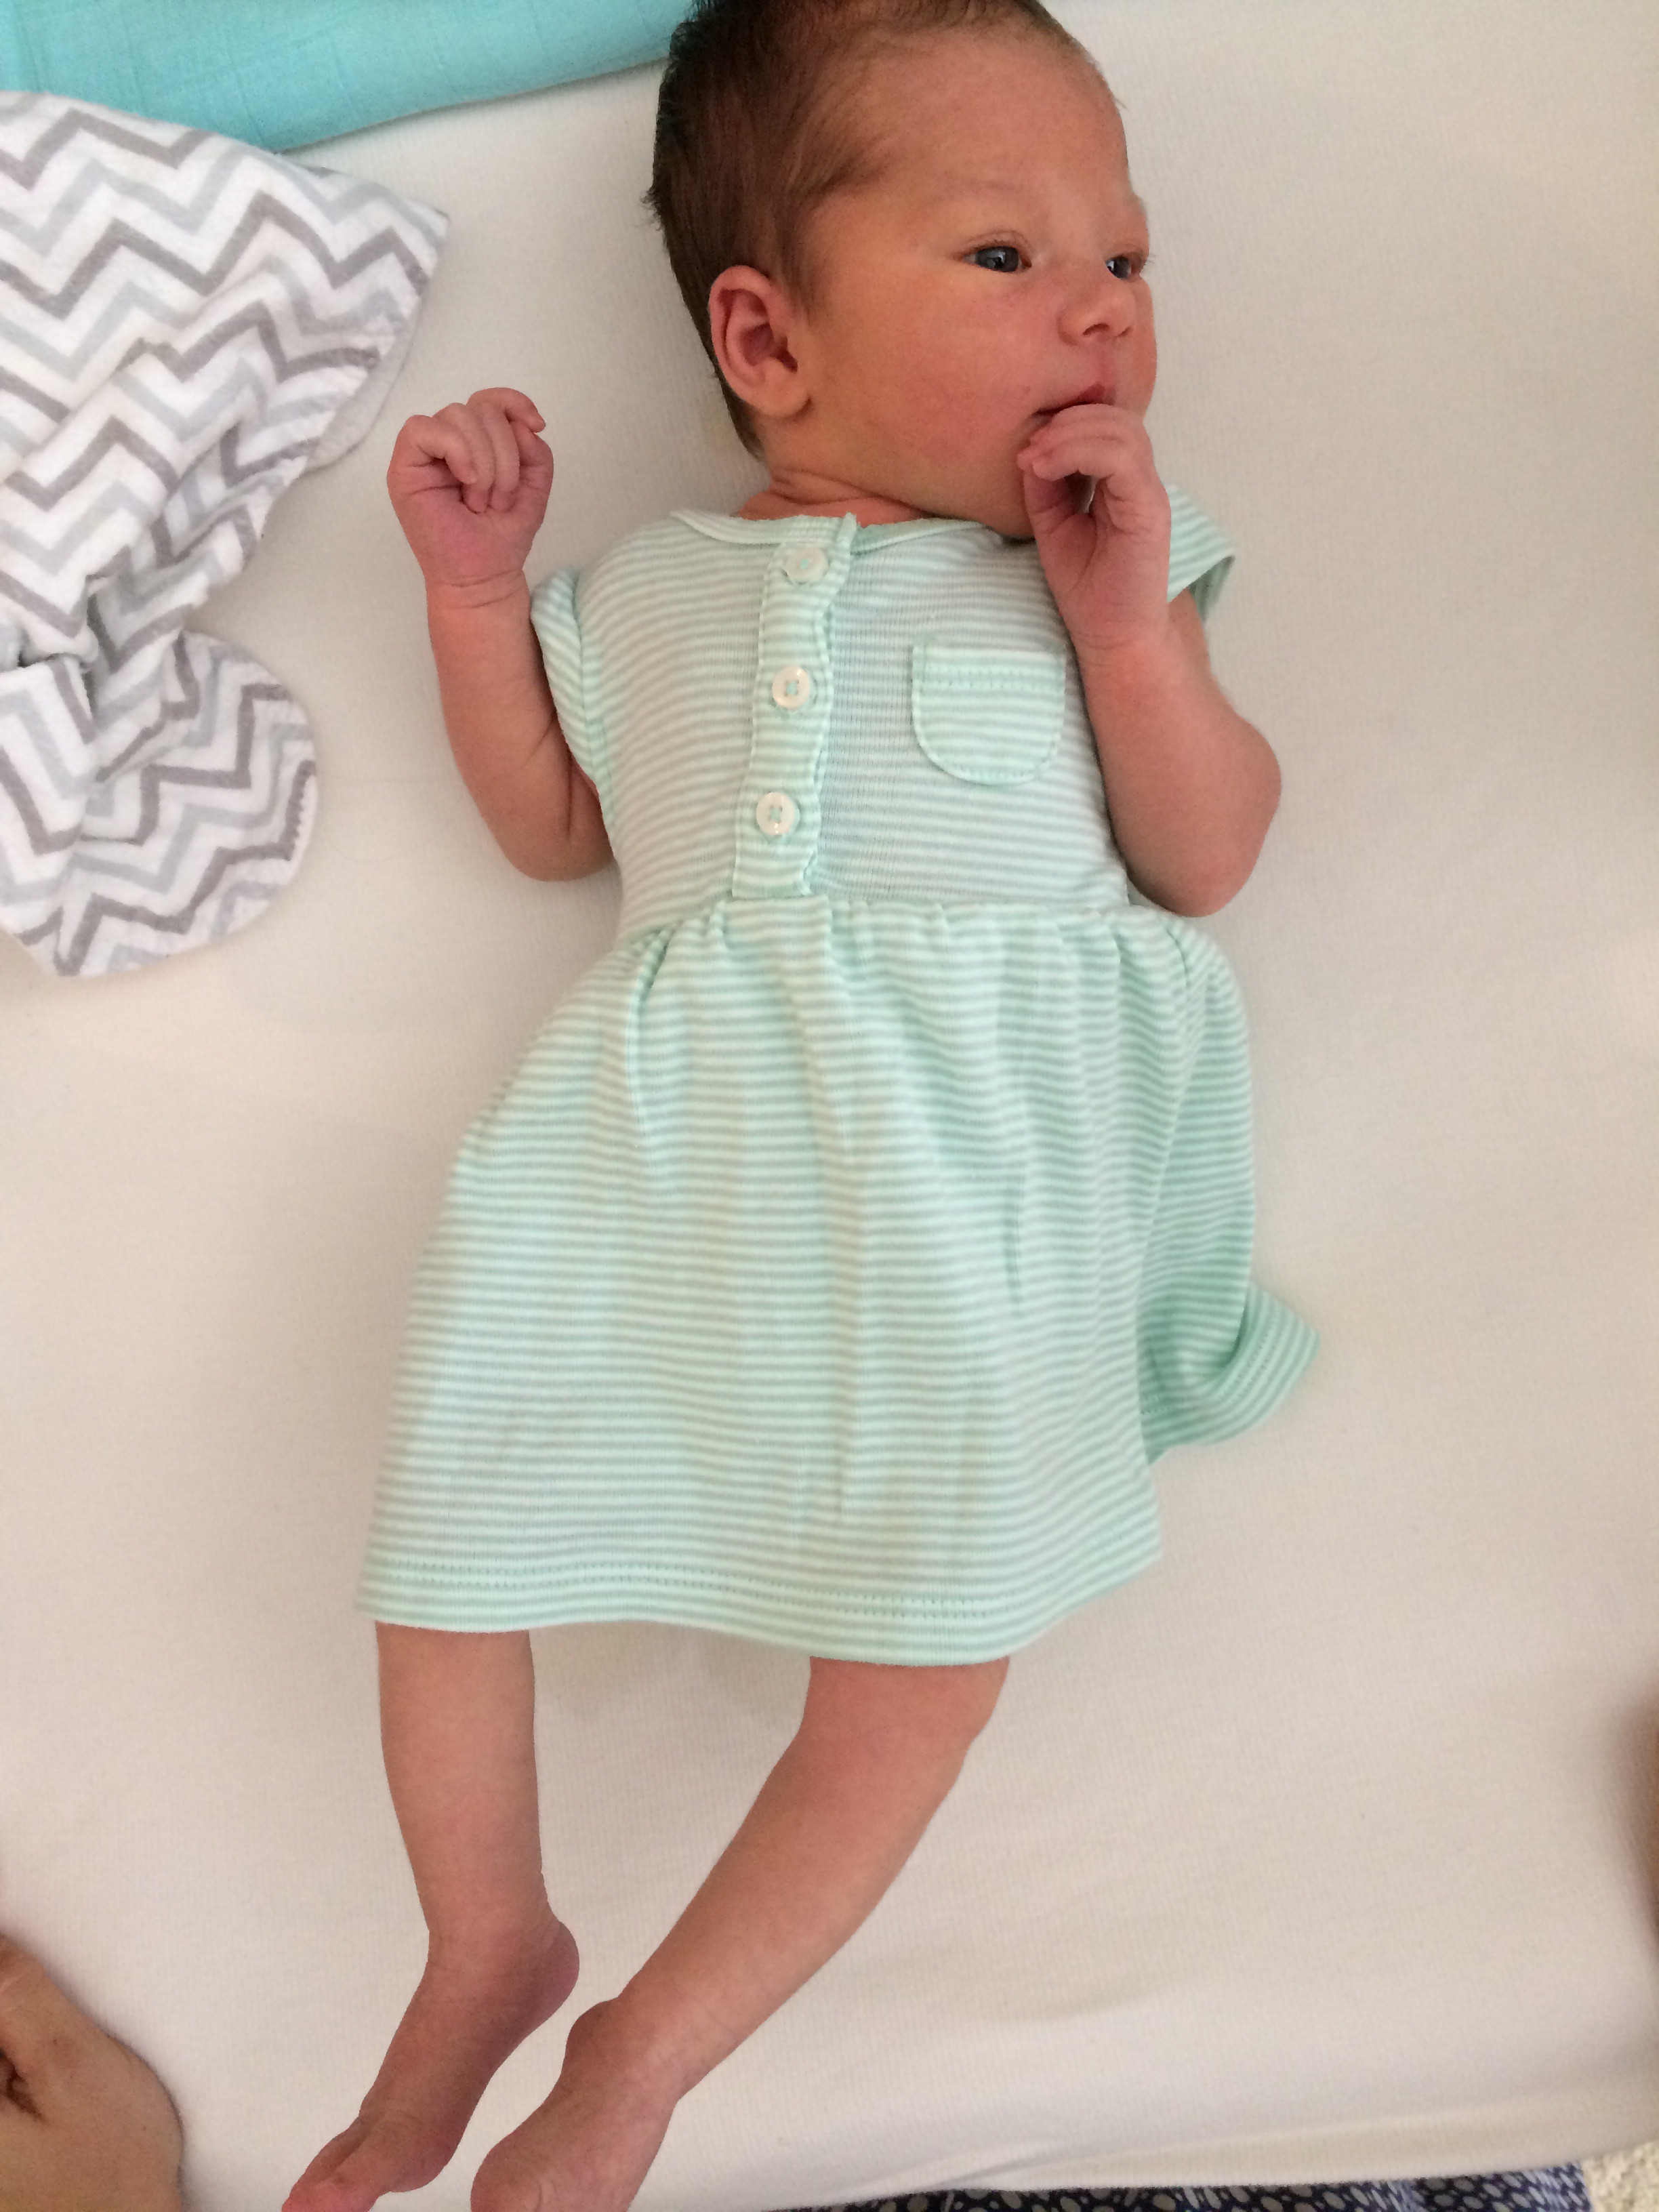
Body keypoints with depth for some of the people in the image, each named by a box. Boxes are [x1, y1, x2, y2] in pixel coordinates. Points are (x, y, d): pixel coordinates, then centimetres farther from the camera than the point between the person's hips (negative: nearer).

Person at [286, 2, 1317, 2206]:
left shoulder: (1106, 560, 11)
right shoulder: (657, 587, 16)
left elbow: (1208, 859, 4)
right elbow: (553, 822, 24)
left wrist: (1124, 620, -10)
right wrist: (477, 590, 12)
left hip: (973, 1152, -2)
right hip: (670, 1121, 3)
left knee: (932, 1634, -13)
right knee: (445, 1506, -3)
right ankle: (488, 1945, 23)